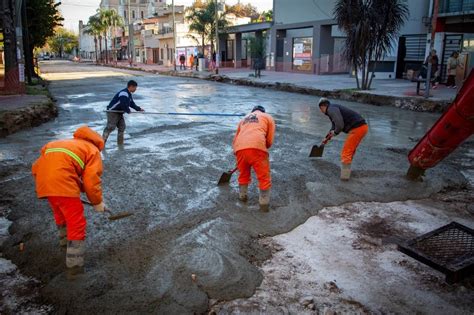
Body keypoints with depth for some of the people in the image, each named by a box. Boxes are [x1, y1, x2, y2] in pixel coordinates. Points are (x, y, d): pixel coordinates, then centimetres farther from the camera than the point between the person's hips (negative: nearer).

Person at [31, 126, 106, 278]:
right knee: (77, 223, 3)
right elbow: (91, 180, 1)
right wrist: (97, 202, 15)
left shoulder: (70, 143, 33)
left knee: (60, 212, 32)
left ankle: (65, 240, 54)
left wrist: (79, 187, 28)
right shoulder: (93, 150, 12)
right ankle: (74, 266, 5)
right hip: (61, 181, -7)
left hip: (43, 177, 8)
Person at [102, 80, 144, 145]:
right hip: (112, 112, -10)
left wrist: (139, 109, 10)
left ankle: (120, 143, 15)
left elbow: (132, 103, 20)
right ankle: (102, 141, -9)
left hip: (119, 113, 10)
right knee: (110, 127, -14)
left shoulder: (129, 94, 13)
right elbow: (123, 104, -31)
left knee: (122, 127, 8)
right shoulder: (124, 93, -22)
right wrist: (128, 111, -17)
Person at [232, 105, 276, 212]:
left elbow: (235, 139, 32)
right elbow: (269, 141, 13)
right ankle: (264, 204, 13)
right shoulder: (268, 117, 23)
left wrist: (236, 152, 41)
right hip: (256, 148, -4)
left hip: (239, 148, 4)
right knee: (264, 177, 9)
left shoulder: (244, 118, 34)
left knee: (243, 175, 25)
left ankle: (242, 196, 39)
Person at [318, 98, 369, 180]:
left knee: (346, 152, 0)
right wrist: (327, 138, 49)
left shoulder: (331, 109, -8)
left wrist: (335, 132, 0)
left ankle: (344, 175, 5)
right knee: (351, 149, 26)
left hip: (357, 129, -10)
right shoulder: (335, 109, 24)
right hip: (362, 127, 10)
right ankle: (346, 169, 40)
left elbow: (339, 125, -22)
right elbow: (335, 126, 40)